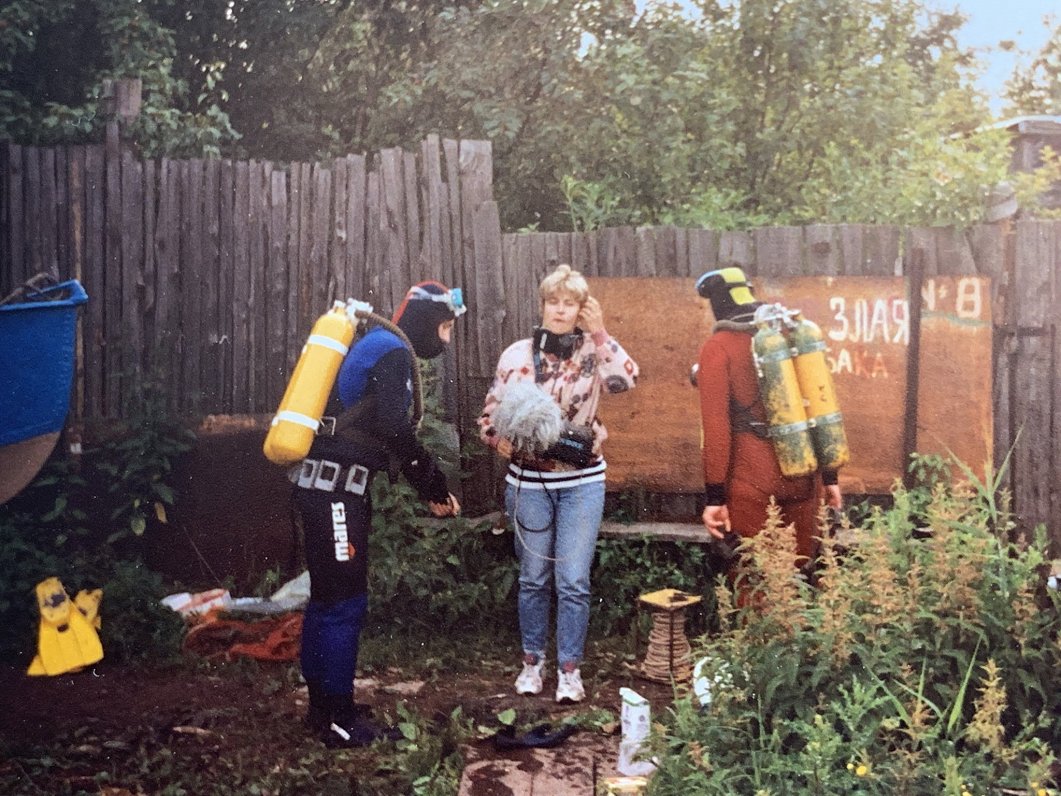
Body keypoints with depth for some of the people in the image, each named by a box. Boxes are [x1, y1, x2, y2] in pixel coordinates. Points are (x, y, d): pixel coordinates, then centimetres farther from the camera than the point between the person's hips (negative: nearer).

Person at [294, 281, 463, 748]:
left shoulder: (381, 348, 21)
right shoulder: (393, 352, -10)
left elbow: (392, 433, 23)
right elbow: (393, 428, -23)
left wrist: (431, 490, 18)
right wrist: (433, 483, -11)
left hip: (327, 486, 10)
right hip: (337, 488, -10)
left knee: (328, 597, 16)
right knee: (345, 603, -4)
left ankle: (323, 708, 27)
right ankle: (338, 722, 5)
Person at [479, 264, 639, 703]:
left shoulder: (593, 351, -1)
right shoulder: (518, 354, 0)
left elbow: (625, 379, -22)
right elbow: (490, 416, 2)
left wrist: (600, 334, -18)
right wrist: (509, 444, -16)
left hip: (582, 481, 0)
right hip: (529, 480, 1)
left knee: (573, 581, 0)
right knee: (534, 578, 11)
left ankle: (569, 669, 13)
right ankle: (532, 661, 26)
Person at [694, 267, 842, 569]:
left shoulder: (718, 347, -6)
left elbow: (716, 426, -11)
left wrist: (714, 496, -9)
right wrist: (830, 475, 15)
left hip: (754, 481, -5)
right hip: (805, 478, 5)